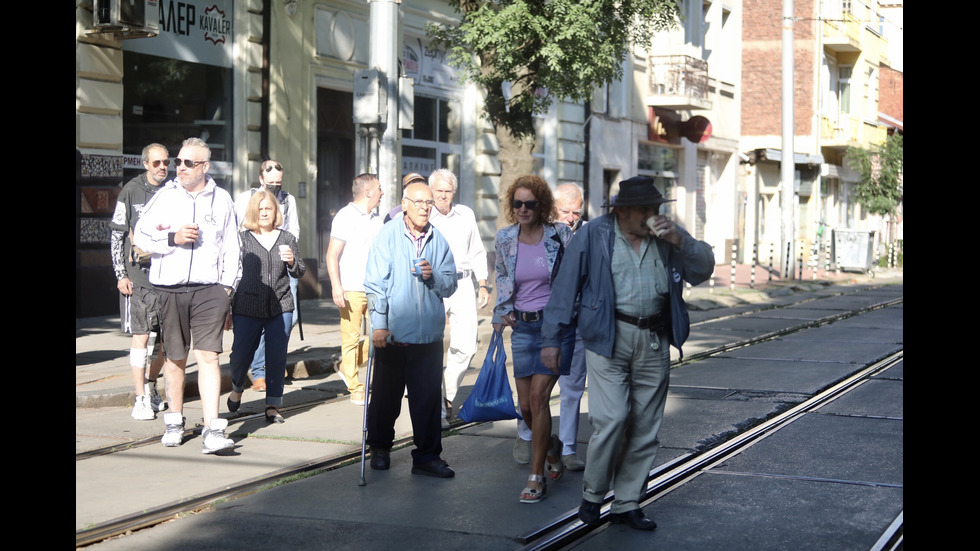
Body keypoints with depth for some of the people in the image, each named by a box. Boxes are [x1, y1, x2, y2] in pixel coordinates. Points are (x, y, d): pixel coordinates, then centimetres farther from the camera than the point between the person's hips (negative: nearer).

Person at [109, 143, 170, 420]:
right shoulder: (131, 191, 0)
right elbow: (116, 234, 1)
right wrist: (121, 275, -5)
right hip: (138, 274, -4)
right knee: (141, 336, -5)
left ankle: (151, 388, 24)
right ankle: (141, 400, -1)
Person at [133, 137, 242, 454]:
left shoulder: (221, 199, 8)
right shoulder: (165, 196, 6)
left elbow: (231, 249, 11)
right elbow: (140, 236, 5)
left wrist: (227, 288, 3)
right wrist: (173, 238, -10)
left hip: (210, 289, -1)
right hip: (170, 289, 1)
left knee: (208, 355, -11)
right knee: (175, 358, 10)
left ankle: (213, 431, -15)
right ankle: (174, 422, 28)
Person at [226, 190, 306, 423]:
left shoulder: (287, 239, 11)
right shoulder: (242, 239, 4)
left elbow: (300, 273, 14)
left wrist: (291, 261, -9)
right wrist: (227, 310, 1)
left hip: (280, 308, 2)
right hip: (247, 308, -1)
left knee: (277, 358, -1)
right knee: (241, 354, 1)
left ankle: (273, 405, 9)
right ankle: (237, 389, 31)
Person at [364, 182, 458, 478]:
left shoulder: (438, 240, 7)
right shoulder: (387, 236, -2)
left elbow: (450, 286, 8)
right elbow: (375, 284, -5)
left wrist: (433, 275, -12)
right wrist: (379, 323, -12)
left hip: (429, 333, 2)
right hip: (393, 332, -2)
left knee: (428, 398, 1)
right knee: (386, 396, 11)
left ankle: (428, 456, 9)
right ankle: (380, 448, 30)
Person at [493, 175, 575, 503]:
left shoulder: (559, 235, -6)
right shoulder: (505, 239, 4)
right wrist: (503, 311, 15)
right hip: (523, 326, 4)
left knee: (538, 396, -14)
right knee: (526, 406, 5)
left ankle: (536, 477, -5)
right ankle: (551, 446, 38)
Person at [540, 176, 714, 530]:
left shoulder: (666, 234, 10)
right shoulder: (593, 235, -1)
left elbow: (704, 269, 7)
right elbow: (566, 287, 0)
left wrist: (679, 240, -10)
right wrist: (551, 338, -3)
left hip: (654, 341, 4)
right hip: (609, 338, -4)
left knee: (645, 427, 7)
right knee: (611, 418, -14)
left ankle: (627, 503, 19)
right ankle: (592, 494, 8)